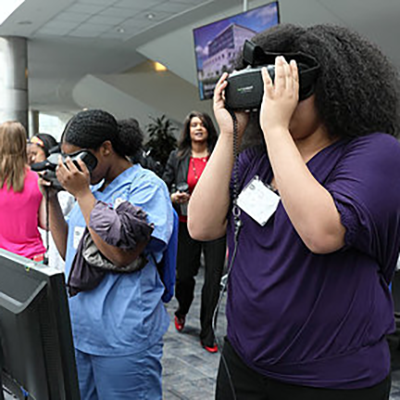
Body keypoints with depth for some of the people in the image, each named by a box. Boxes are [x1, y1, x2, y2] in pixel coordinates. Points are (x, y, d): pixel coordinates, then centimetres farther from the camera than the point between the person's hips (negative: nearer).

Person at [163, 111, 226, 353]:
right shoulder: (177, 158, 8)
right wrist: (173, 197, -9)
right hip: (187, 224, 1)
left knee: (213, 277, 0)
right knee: (184, 275, 6)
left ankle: (207, 331, 14)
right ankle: (182, 311, 40)